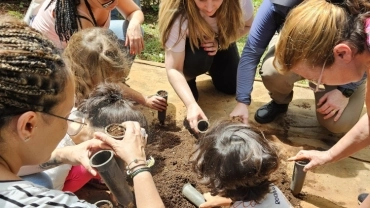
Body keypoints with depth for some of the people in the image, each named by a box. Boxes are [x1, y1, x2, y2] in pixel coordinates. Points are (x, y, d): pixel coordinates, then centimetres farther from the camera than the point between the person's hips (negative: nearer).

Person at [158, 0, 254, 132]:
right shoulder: (179, 15, -39)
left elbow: (247, 25, -11)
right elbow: (173, 69, -39)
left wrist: (220, 42, -28)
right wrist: (191, 104, -52)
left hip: (222, 38, 3)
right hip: (190, 44, -2)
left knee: (230, 87, -9)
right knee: (198, 59, -35)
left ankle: (212, 66, 22)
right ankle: (188, 80, 0)